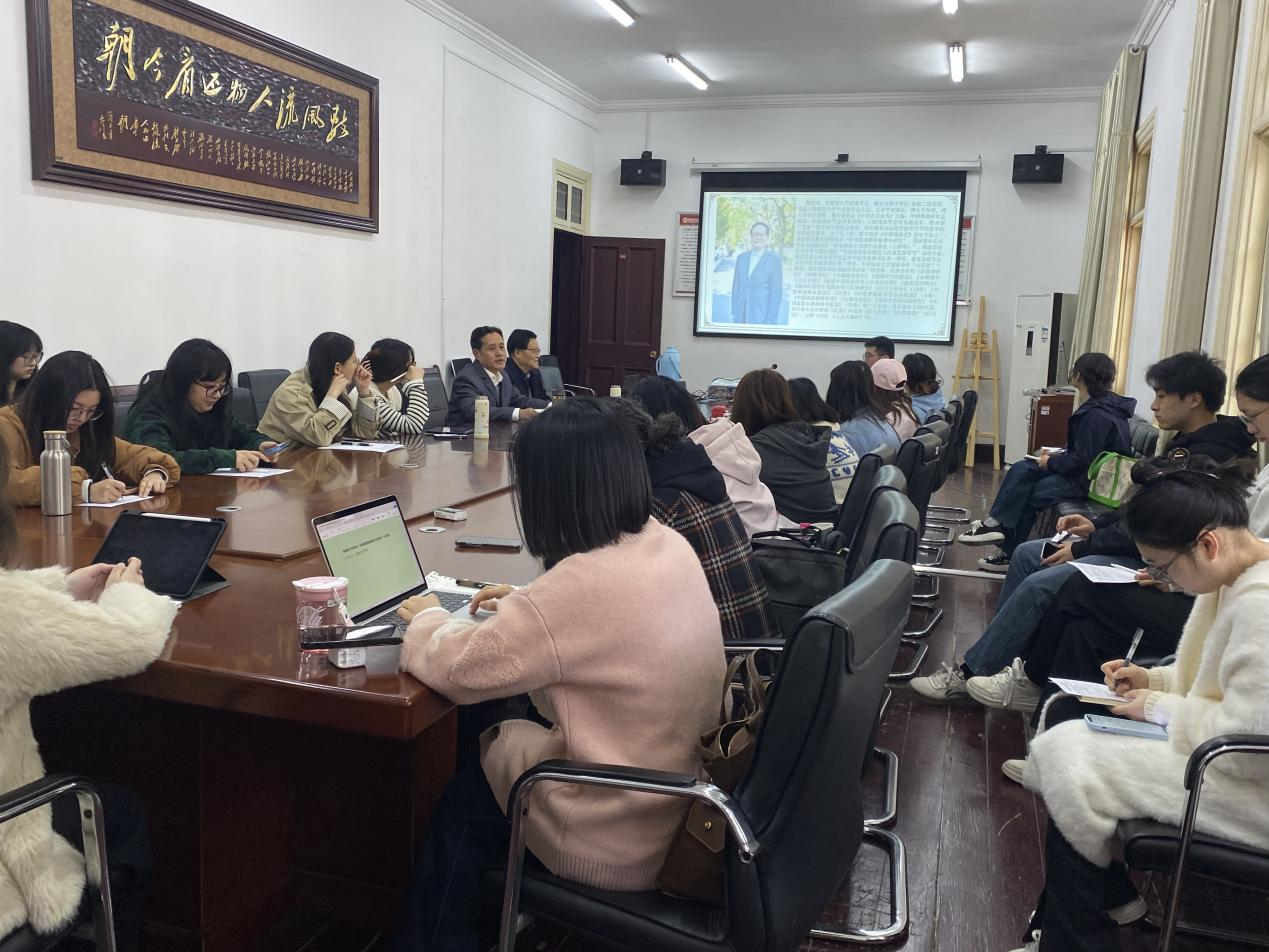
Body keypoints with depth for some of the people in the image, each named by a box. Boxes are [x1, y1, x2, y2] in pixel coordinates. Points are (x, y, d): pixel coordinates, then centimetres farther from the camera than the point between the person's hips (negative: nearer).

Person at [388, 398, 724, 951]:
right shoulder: (671, 547, -3)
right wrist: (524, 605, 14)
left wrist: (427, 618, 4)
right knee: (490, 743, 23)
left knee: (462, 798, 17)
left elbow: (460, 670, -16)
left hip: (623, 842, -7)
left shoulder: (583, 584, -29)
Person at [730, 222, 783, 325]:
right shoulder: (742, 258, 12)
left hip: (762, 317, -4)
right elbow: (736, 287, 14)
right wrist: (733, 314, 8)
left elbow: (776, 292, -5)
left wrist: (770, 321, -10)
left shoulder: (774, 259, -3)